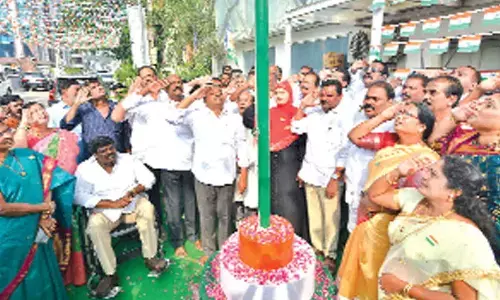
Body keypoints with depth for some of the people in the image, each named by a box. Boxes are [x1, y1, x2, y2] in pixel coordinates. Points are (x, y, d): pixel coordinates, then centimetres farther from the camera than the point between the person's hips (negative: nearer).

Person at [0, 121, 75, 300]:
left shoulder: (28, 156, 0)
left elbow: (47, 182, -2)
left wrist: (45, 216, -12)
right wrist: (42, 208, -11)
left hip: (37, 232, 4)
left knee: (44, 277, 19)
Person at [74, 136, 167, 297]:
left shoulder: (128, 159, -1)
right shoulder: (85, 169, -6)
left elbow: (148, 178, -4)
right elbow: (79, 196, -16)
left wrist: (132, 192, -23)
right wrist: (113, 204, -23)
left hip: (133, 203, 1)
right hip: (105, 210, -1)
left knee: (147, 208, -28)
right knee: (94, 226, -29)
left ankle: (150, 257, -14)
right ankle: (110, 274, -16)